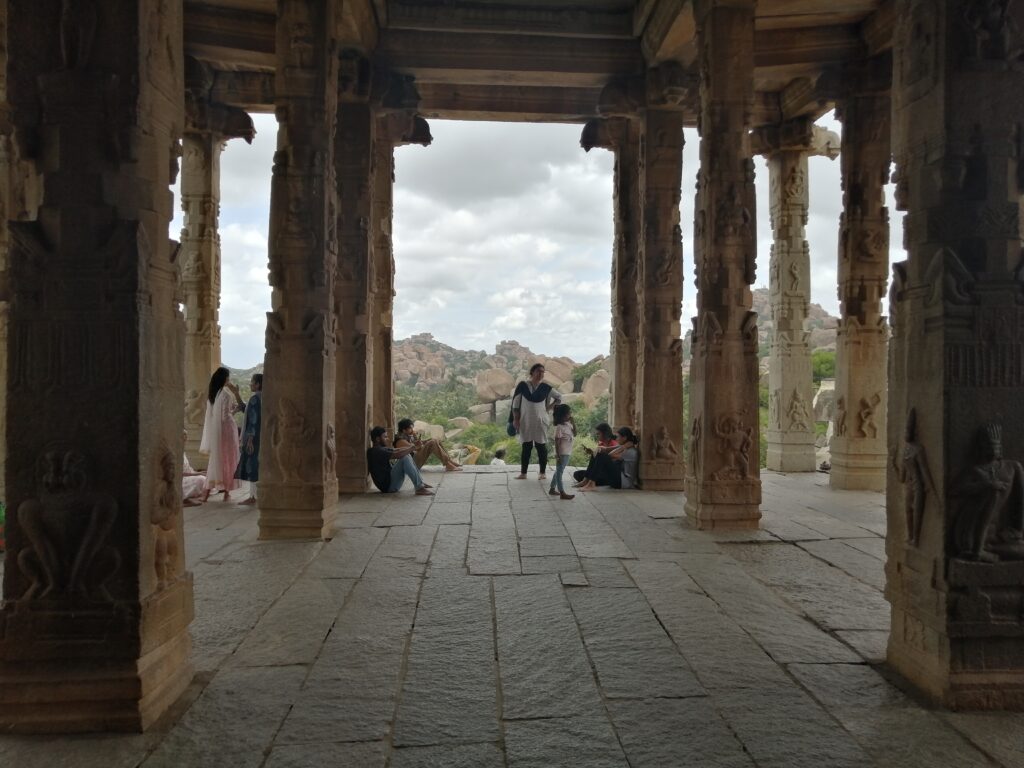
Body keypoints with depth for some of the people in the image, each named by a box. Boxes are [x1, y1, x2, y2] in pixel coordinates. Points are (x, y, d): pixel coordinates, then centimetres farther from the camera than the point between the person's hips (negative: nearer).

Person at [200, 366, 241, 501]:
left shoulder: (211, 393, 5)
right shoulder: (226, 394, -17)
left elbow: (212, 412, 12)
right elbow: (225, 416, -19)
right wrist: (233, 410, 0)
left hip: (213, 429, 6)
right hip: (226, 428, -6)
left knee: (214, 458, 13)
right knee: (227, 459, 5)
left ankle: (208, 490, 8)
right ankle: (227, 491, 10)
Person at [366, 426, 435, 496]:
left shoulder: (381, 449, 16)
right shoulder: (376, 451, -17)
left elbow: (397, 450, 14)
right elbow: (397, 455, -26)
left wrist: (413, 446, 1)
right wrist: (411, 449, -12)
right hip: (388, 486, -11)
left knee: (406, 455, 16)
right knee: (405, 458, -23)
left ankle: (420, 482, 12)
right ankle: (419, 488, -27)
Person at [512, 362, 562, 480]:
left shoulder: (545, 388, 1)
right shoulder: (522, 385, -2)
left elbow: (559, 397, 14)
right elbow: (515, 403, 1)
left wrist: (549, 408, 4)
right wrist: (515, 419, -4)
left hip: (540, 421, 0)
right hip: (525, 421, 0)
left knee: (541, 446, 2)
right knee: (526, 447, 5)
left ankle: (543, 473, 8)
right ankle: (523, 473, 9)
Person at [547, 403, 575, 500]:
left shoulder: (568, 425, 7)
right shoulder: (559, 427, -18)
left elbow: (574, 434, 15)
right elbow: (557, 443, -19)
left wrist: (573, 423, 2)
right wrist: (558, 456, -21)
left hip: (567, 453, 9)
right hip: (562, 453, -9)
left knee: (558, 471, 17)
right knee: (559, 472, -3)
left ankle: (552, 489, 28)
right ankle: (562, 493, -4)